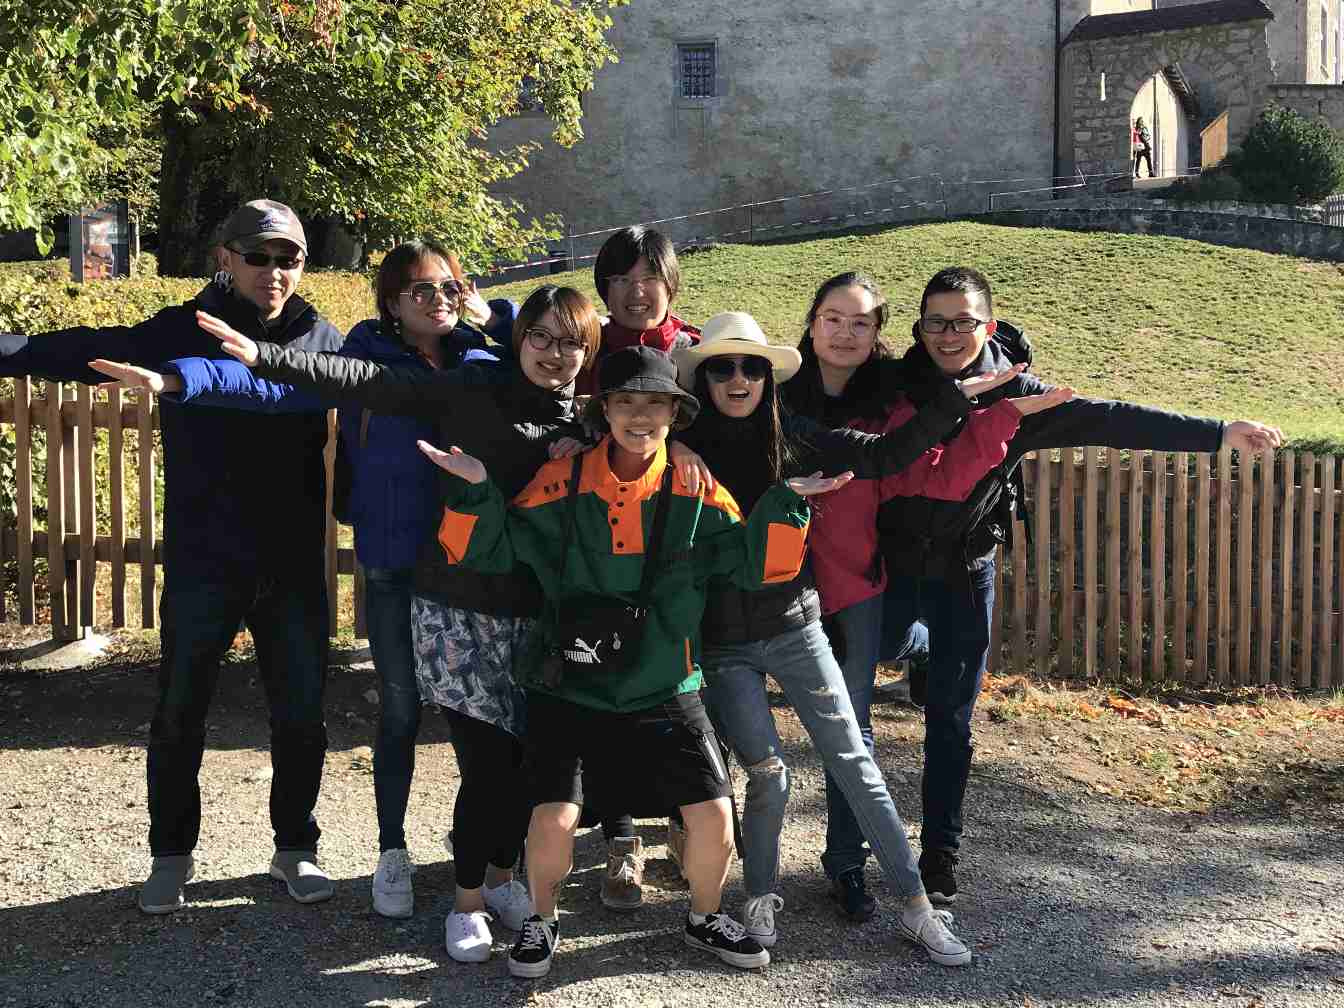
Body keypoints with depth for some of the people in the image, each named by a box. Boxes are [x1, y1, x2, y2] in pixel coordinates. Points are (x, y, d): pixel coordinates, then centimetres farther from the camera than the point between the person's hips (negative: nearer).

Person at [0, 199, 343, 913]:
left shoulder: (322, 340, 2)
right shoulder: (181, 332, -4)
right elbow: (88, 351, -8)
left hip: (293, 567, 2)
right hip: (201, 565, -1)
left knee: (300, 717, 11)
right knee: (179, 718, 10)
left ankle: (295, 850, 30)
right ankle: (171, 855, 30)